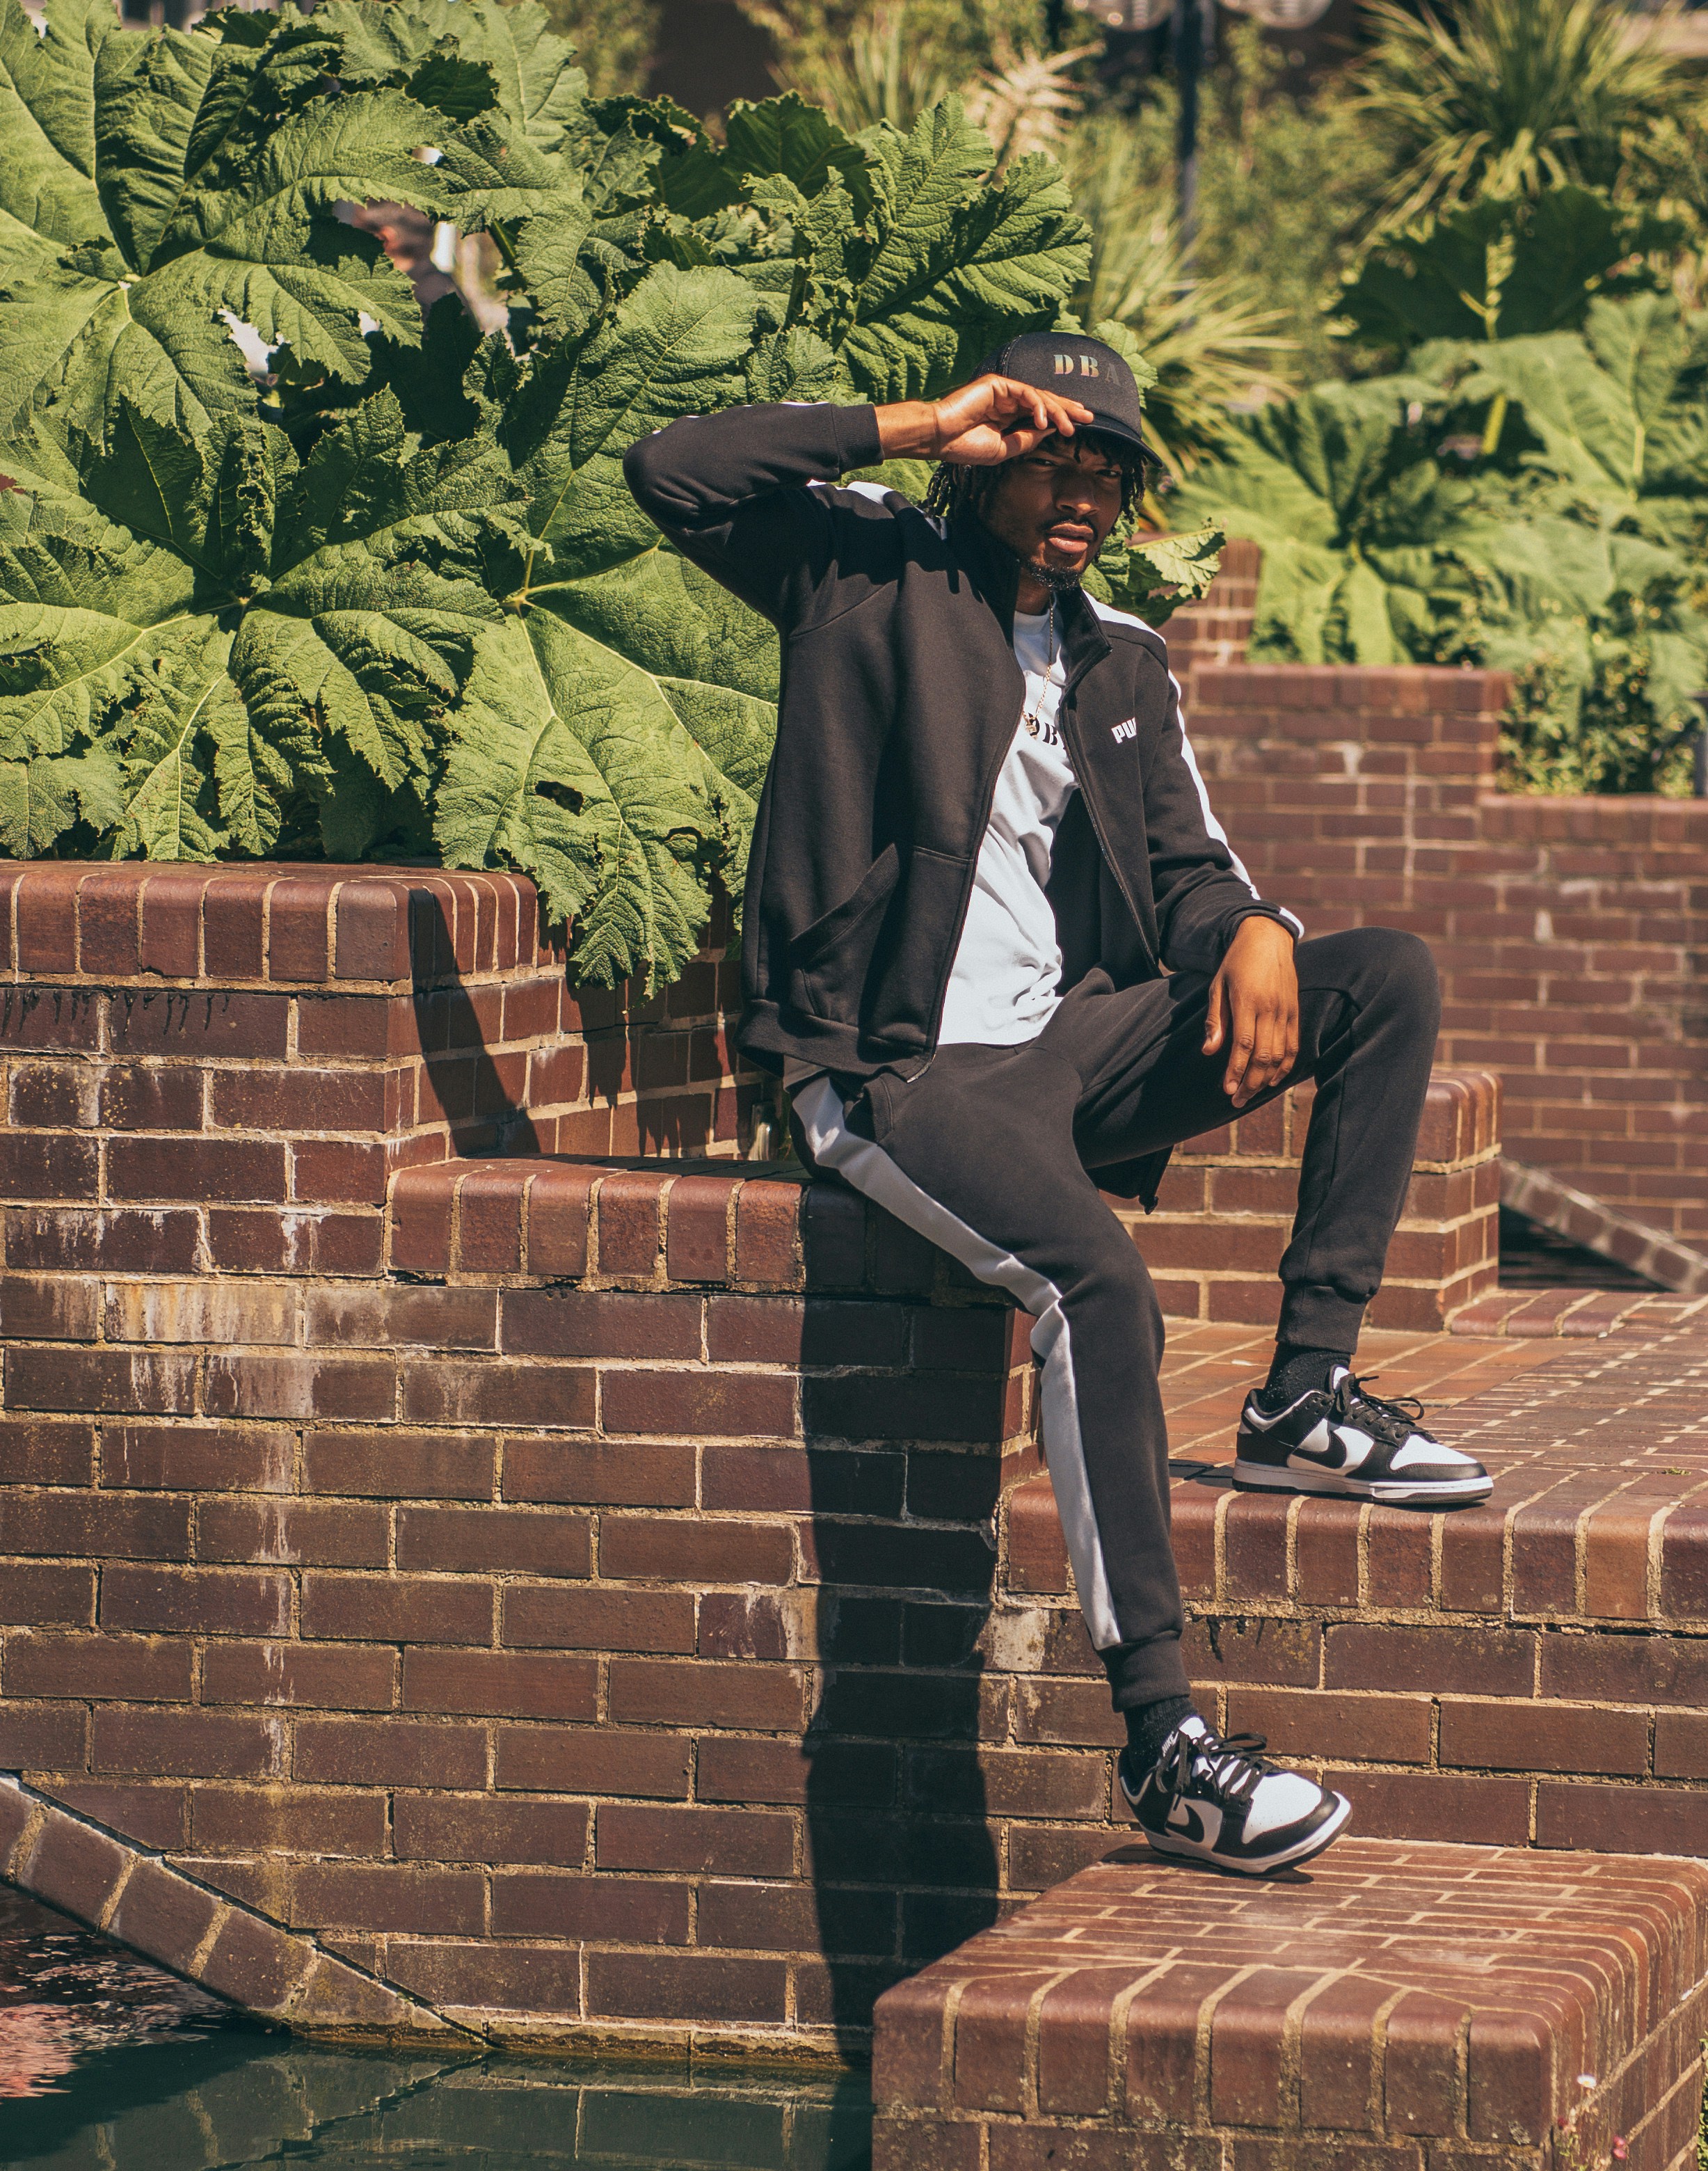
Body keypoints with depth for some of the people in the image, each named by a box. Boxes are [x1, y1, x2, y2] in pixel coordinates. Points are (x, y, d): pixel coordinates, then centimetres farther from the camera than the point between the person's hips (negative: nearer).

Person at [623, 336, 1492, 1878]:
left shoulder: (1123, 663, 19)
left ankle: (1308, 1394, -9)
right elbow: (673, 474, -11)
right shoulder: (874, 576, 2)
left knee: (1391, 978, -8)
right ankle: (1164, 1745, -35)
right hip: (897, 1069, -7)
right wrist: (922, 425, -10)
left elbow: (1183, 863, 16)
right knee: (1096, 1282, -33)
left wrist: (1250, 929, -10)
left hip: (1074, 1041, 7)